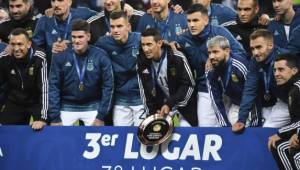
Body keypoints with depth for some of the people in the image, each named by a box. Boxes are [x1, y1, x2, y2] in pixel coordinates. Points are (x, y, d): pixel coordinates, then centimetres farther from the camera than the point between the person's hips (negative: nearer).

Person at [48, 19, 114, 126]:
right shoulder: (60, 57, -9)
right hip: (67, 108, 0)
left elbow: (108, 86, -6)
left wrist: (101, 116, -10)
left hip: (92, 107, 0)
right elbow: (53, 87, -7)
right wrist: (55, 118, -12)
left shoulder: (100, 56, -10)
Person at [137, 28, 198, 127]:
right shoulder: (142, 62, -8)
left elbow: (189, 85, -17)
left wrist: (170, 104, -21)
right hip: (161, 107, 3)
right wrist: (152, 113, -6)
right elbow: (145, 91, 0)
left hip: (184, 106, -3)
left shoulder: (177, 58, -22)